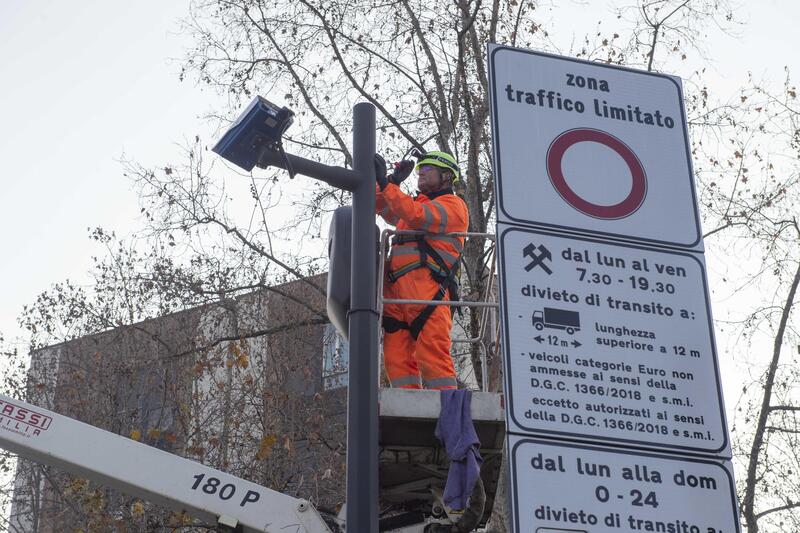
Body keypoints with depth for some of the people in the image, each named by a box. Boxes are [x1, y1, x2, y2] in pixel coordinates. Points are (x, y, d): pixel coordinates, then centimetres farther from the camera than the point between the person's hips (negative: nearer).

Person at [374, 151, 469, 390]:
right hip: (396, 289, 8)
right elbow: (380, 206, 34)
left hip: (425, 288, -8)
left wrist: (385, 183, -10)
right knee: (397, 359, -4)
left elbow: (417, 216, -11)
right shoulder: (418, 204, 33)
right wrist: (392, 181, 18)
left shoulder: (452, 204, 7)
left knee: (432, 354, -17)